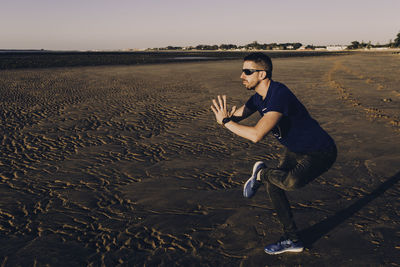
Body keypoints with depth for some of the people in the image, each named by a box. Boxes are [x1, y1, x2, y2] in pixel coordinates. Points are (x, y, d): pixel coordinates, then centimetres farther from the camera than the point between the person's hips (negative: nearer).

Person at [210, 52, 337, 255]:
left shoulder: (279, 95, -31)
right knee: (273, 185, 11)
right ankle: (293, 240, 26)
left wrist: (225, 121, -27)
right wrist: (224, 116, -19)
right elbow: (237, 116, 6)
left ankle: (261, 173, -6)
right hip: (295, 150, 10)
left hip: (320, 153, -10)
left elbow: (256, 135, -39)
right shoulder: (260, 96, -1)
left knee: (293, 181, -39)